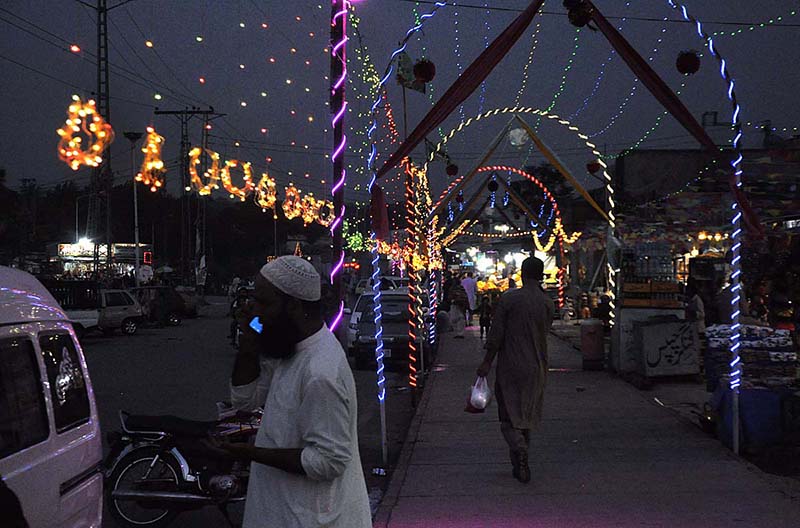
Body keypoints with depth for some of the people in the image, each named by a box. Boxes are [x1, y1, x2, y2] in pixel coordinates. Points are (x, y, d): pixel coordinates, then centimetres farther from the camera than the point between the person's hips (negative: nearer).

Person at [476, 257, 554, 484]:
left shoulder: (509, 299, -10)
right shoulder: (547, 303, 0)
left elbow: (496, 335, -10)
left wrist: (487, 363, -1)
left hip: (510, 368, -4)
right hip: (536, 368, 4)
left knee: (509, 417, 3)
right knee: (526, 417, 16)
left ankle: (520, 450, -22)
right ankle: (519, 464, 23)